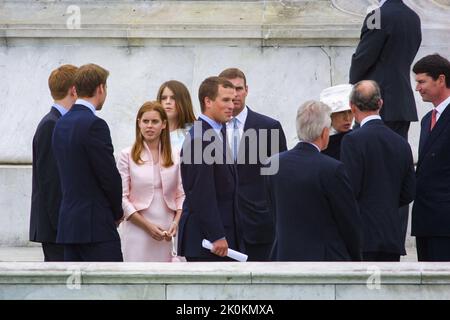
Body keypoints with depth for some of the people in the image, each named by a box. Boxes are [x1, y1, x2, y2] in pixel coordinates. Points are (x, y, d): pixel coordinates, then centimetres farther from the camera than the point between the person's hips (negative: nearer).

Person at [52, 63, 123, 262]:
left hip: (69, 222, 9)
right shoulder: (94, 124, -15)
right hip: (96, 225, -9)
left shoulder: (61, 124, 12)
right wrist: (117, 212, 4)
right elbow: (109, 175, -14)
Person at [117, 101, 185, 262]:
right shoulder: (127, 156, 1)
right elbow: (122, 198, -3)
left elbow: (180, 195, 12)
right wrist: (147, 225, -9)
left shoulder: (174, 158, 10)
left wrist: (176, 222, -6)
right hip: (138, 230, -3)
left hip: (167, 233, 3)